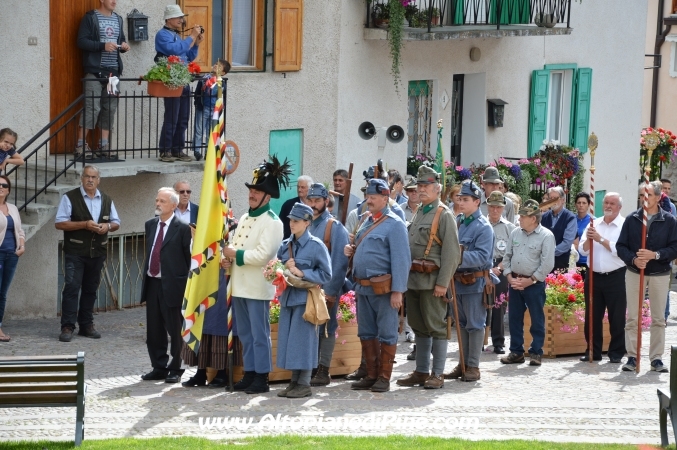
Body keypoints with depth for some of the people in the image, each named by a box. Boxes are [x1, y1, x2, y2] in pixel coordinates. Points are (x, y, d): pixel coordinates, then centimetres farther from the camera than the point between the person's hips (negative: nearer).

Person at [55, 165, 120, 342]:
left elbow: (116, 222, 18)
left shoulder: (107, 200, 11)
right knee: (72, 287, -10)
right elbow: (59, 223, -10)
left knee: (91, 289, 10)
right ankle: (67, 326, -9)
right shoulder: (70, 198, -4)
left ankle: (86, 324, 19)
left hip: (97, 252, 5)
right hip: (75, 252, -5)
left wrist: (108, 226, -7)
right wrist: (84, 224, -19)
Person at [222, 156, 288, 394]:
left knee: (259, 334, -3)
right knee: (245, 334, 12)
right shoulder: (244, 218, 16)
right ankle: (249, 374, 19)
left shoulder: (272, 222, -10)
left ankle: (262, 378, 2)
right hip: (239, 285, 8)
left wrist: (236, 254, -15)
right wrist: (228, 257, 0)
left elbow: (263, 255, -20)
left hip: (257, 287, -8)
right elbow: (235, 245, 22)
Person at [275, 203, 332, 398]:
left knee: (302, 339, -4)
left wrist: (302, 273, -16)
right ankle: (294, 381, 16)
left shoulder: (316, 246, -6)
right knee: (288, 340, 7)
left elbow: (326, 274, -7)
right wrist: (284, 268, -3)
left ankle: (304, 384, 3)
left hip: (305, 298, -6)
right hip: (287, 297, 6)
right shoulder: (285, 245, 11)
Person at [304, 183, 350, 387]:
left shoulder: (335, 227, -7)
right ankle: (310, 368, 13)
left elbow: (340, 262, -12)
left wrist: (331, 291, -16)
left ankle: (323, 372, 3)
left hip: (326, 288, -6)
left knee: (325, 329, -1)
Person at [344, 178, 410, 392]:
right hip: (362, 286, 8)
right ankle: (371, 375, 21)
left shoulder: (394, 224, -10)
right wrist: (351, 250, 4)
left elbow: (401, 260, -16)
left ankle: (384, 377, 7)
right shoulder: (366, 220, 14)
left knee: (386, 334, 1)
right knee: (366, 333, 12)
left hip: (383, 288, -8)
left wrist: (397, 291, -21)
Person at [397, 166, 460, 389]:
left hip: (432, 280, -8)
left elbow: (452, 253, -14)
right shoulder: (418, 214, 17)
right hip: (414, 279, 8)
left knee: (436, 326, -3)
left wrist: (442, 283, -19)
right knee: (419, 327, 12)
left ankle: (438, 374, 2)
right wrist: (408, 277, 14)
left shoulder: (444, 215, -8)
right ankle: (421, 371, 19)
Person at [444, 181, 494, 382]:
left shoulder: (483, 227, -11)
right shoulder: (457, 222, 10)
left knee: (475, 324, 0)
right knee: (461, 323, 13)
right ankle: (462, 364, 21)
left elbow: (482, 256, -20)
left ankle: (473, 367, 5)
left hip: (475, 281, -7)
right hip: (457, 280, 7)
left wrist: (459, 257, -29)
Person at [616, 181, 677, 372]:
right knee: (632, 318, 2)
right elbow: (621, 246, 1)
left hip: (660, 275, -1)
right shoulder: (631, 219, 2)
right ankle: (632, 357, 8)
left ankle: (656, 358, 11)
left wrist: (655, 255, -20)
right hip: (634, 273, 1)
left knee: (658, 319, 5)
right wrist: (633, 259, -16)